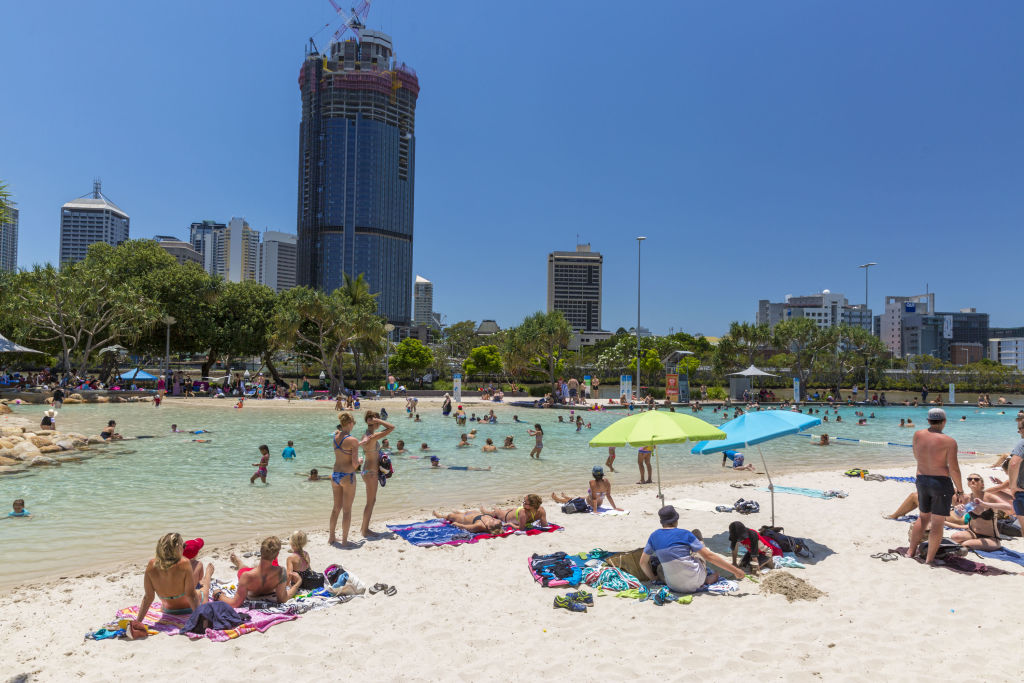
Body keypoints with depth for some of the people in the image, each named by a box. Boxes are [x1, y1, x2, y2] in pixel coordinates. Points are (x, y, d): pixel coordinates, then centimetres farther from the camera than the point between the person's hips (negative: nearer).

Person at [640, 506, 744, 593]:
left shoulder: (654, 536, 3)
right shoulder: (684, 534, -6)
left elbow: (643, 562, 10)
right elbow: (709, 556, -7)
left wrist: (653, 578, 28)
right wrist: (735, 570, -3)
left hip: (674, 586, 0)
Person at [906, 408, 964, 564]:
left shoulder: (918, 435, -2)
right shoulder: (949, 441, -15)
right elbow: (954, 469, -13)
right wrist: (960, 491, -5)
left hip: (921, 480, 5)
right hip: (941, 483, -5)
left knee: (924, 517, 22)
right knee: (938, 522, 5)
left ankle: (911, 551, 28)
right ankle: (929, 559, 9)